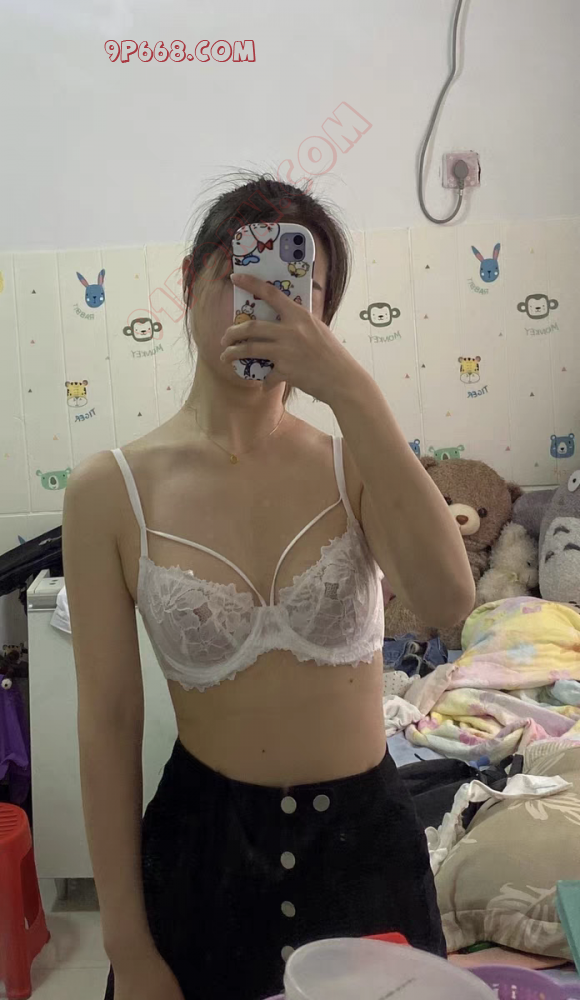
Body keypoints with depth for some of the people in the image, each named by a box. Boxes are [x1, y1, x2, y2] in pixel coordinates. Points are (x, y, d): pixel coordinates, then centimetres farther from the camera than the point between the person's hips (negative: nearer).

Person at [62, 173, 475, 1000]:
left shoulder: (353, 463, -6)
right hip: (204, 838, -1)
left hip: (366, 835, 2)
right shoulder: (111, 490, -11)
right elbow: (109, 722, -9)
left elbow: (448, 600, -25)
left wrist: (351, 388, -30)